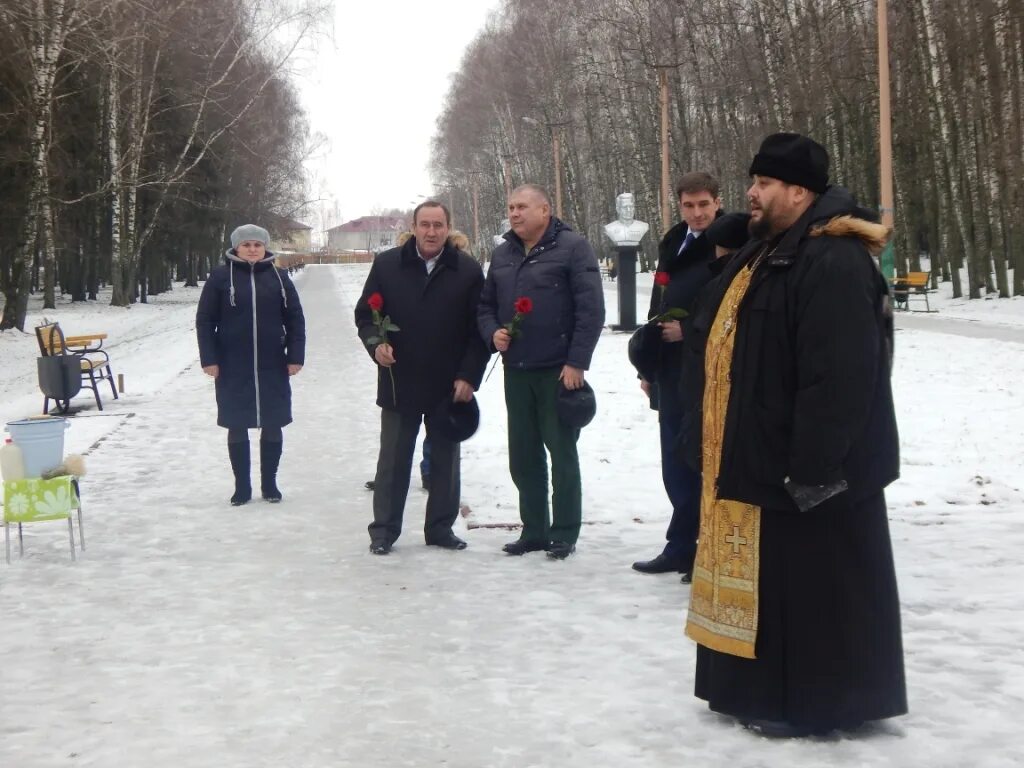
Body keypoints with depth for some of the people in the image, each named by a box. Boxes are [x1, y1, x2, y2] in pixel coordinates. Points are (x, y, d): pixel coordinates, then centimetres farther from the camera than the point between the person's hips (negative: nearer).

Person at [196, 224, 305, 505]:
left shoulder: (279, 277, 3)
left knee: (272, 426, 7)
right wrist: (209, 359, -7)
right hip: (232, 369, -1)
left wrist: (295, 356, -2)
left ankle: (270, 483, 21)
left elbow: (295, 320, 5)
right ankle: (241, 486, 17)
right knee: (237, 428, 6)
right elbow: (205, 321, -1)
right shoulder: (220, 277, -2)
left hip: (272, 368, 1)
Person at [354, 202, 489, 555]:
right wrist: (376, 343, -13)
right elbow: (365, 313, 7)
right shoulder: (387, 264, 0)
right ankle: (383, 530, 15)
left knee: (445, 460, 10)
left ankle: (441, 527, 21)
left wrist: (469, 376, -8)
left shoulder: (468, 270, -2)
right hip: (398, 383, 0)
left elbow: (479, 328, -1)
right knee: (393, 460, 7)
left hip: (449, 387, 0)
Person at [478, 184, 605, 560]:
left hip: (558, 371, -6)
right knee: (523, 455, 10)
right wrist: (493, 333, -1)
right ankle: (534, 530, 20)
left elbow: (591, 308, -12)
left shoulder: (572, 247, -7)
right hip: (515, 371, 6)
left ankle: (564, 534, 8)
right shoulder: (502, 254, 14)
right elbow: (486, 305, 21)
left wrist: (576, 362, -16)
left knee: (561, 452, 0)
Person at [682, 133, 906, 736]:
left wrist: (812, 467, -26)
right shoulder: (766, 252, 15)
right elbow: (724, 346, 22)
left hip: (803, 467, -11)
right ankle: (768, 691, 29)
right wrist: (710, 443, 20)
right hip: (755, 457, 11)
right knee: (766, 583, 17)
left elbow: (837, 378, -27)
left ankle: (810, 702, 12)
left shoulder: (834, 263, -20)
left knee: (809, 588, 0)